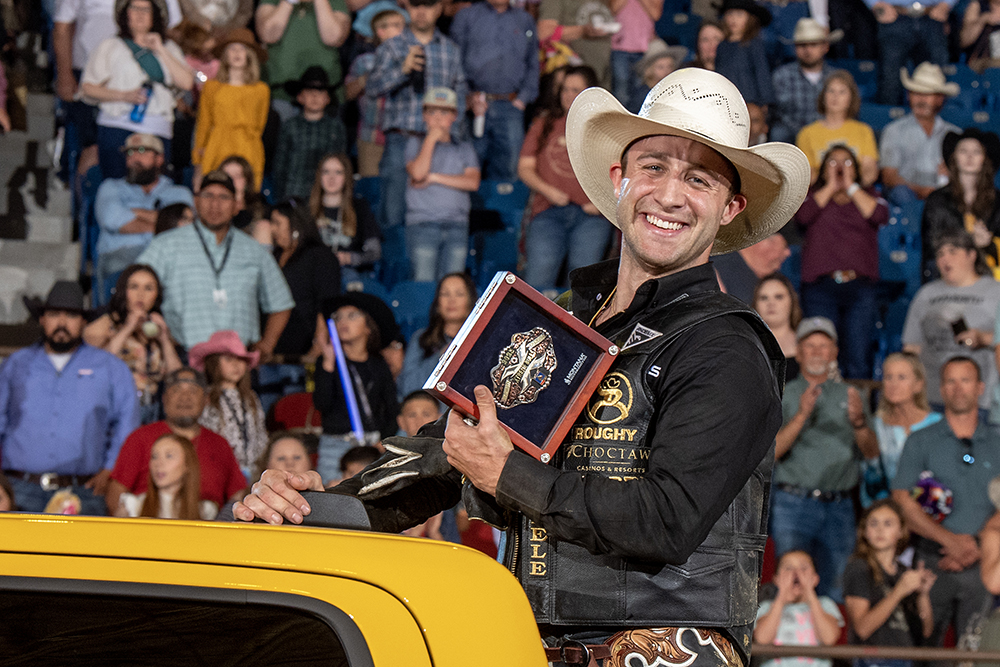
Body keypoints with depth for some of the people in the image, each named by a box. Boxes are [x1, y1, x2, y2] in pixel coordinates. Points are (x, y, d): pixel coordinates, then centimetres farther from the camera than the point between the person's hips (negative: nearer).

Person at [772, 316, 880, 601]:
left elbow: (872, 452, 4)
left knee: (836, 588, 0)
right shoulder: (783, 396, 8)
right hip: (794, 505, -2)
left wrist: (859, 422, -18)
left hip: (839, 507, 3)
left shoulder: (849, 395, 14)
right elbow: (772, 451, -7)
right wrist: (801, 416, -20)